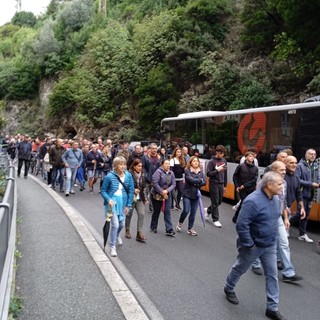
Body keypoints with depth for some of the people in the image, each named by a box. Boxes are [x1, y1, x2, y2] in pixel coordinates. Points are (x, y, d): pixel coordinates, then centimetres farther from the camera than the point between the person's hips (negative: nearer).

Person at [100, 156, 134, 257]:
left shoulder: (128, 176, -6)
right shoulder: (110, 176, -14)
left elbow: (131, 190, 1)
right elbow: (103, 190, -6)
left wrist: (128, 205, 0)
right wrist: (109, 199, -22)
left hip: (123, 202, 4)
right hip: (112, 202, -4)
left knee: (121, 224, 18)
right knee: (115, 224, -10)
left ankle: (117, 236, 52)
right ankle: (112, 247, 6)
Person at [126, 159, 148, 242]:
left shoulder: (142, 174, 6)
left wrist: (145, 198, 12)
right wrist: (133, 190, -19)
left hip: (140, 198, 5)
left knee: (141, 214, -7)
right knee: (129, 215, 11)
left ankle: (139, 233, -1)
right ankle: (127, 230, 33)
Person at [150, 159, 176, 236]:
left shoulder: (171, 173, 3)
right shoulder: (158, 172, -14)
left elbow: (173, 184, 0)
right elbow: (154, 183, -20)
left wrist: (167, 191, -17)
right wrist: (162, 192, -18)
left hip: (167, 195, 4)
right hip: (157, 195, -4)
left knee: (167, 212, -1)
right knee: (156, 211, 10)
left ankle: (169, 230, -1)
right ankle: (153, 227, 30)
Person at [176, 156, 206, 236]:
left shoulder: (200, 171, 6)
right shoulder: (187, 171, -9)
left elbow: (204, 182, -2)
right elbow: (191, 180, -22)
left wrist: (197, 184, -17)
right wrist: (200, 180, -8)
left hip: (196, 195, 4)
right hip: (187, 194, -4)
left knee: (193, 212, 7)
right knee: (186, 211, -7)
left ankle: (190, 228, 19)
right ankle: (180, 223, 20)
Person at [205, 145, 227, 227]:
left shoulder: (224, 161, 7)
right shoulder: (212, 161, -10)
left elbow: (225, 174, 14)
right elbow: (208, 174, -11)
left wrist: (225, 185, 15)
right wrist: (217, 170, -23)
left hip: (221, 184, 6)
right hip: (214, 184, -6)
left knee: (219, 201, 13)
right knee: (215, 202, 0)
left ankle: (208, 210, 37)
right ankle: (215, 220, 10)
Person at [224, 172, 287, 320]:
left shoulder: (275, 199, -3)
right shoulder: (253, 201, -30)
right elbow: (241, 225, -30)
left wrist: (274, 239, 13)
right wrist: (249, 245, -23)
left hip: (270, 246, 7)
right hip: (253, 245, -6)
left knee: (272, 275, 8)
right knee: (239, 269, 17)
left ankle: (272, 308, 19)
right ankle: (229, 289, 45)